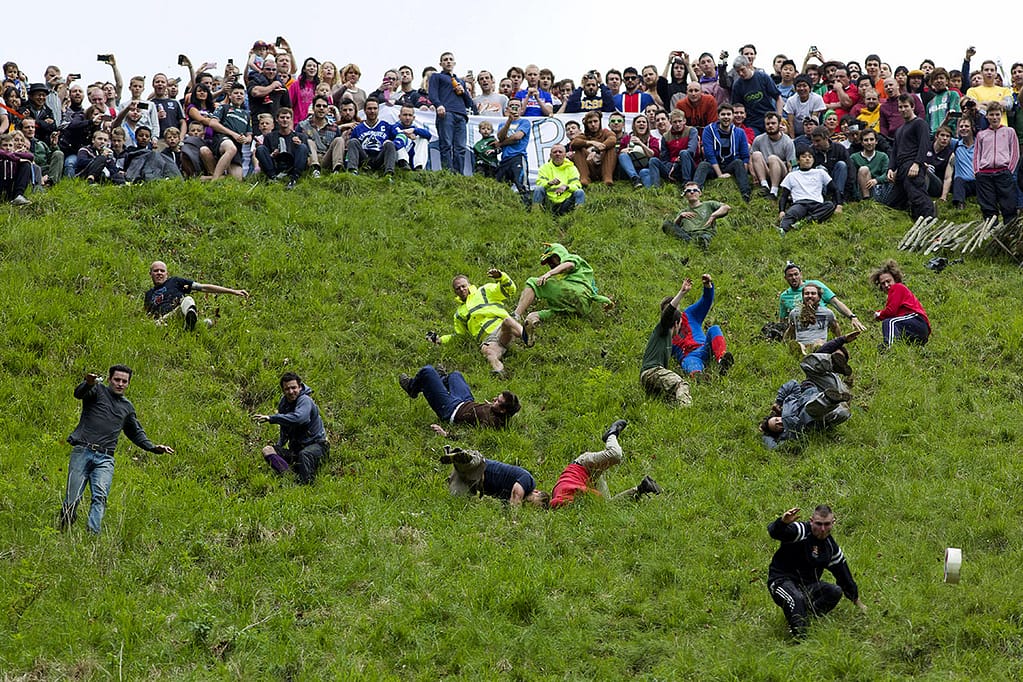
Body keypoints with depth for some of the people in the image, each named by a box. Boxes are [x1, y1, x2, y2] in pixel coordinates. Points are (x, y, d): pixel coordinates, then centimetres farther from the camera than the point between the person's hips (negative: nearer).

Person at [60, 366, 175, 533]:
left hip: (105, 459, 3)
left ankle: (93, 534, -32)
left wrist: (154, 448, 19)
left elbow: (137, 433, 34)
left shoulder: (127, 407, 23)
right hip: (82, 452, -3)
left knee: (100, 497, -19)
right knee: (73, 499, -8)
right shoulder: (98, 390, 8)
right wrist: (88, 383, -38)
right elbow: (79, 393, -15)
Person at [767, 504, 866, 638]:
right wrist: (783, 522, -59)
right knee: (797, 599, -38)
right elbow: (774, 532, -34)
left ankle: (807, 616, -13)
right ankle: (799, 636, -32)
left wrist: (857, 602, 25)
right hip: (782, 580, -7)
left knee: (836, 592, -15)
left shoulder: (831, 546, 7)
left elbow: (844, 574, 19)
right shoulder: (801, 531, -15)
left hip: (808, 585, 7)